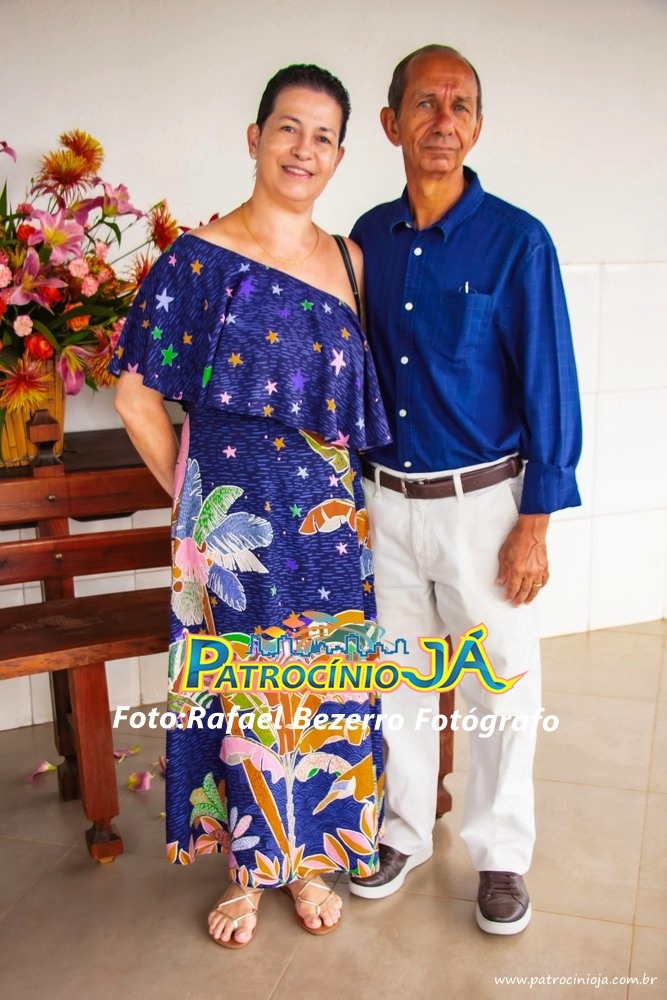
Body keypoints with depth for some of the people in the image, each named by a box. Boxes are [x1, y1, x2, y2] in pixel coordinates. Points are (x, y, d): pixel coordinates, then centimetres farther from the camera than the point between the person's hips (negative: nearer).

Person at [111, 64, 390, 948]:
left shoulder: (347, 261, 8)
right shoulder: (200, 258, -6)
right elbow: (137, 391, -2)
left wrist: (345, 496, 8)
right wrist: (192, 492, -1)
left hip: (329, 517, 4)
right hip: (236, 520, -3)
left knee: (323, 687, 12)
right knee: (241, 688, 9)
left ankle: (309, 858, 35)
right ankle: (247, 868, 32)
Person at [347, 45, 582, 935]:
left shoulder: (517, 241, -9)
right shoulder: (368, 239, 4)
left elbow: (549, 388, -9)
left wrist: (535, 524, -12)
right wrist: (355, 487, 10)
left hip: (481, 501, -4)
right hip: (385, 501, 4)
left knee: (499, 690, 9)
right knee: (398, 678, 17)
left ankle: (501, 854, 32)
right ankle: (405, 829, 38)